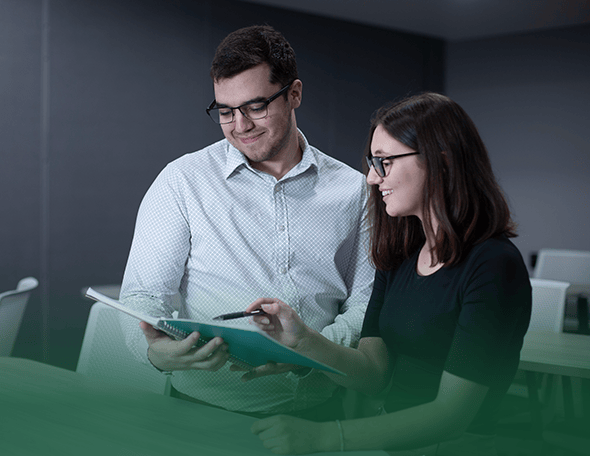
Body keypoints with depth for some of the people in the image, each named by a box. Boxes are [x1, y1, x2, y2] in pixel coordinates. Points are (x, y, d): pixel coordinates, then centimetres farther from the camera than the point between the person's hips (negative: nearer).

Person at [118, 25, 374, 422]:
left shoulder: (353, 190, 7)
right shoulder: (183, 181, 2)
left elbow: (365, 305, 7)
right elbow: (143, 296, 1)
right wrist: (157, 350, -23)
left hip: (316, 411, 1)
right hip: (207, 409, -1)